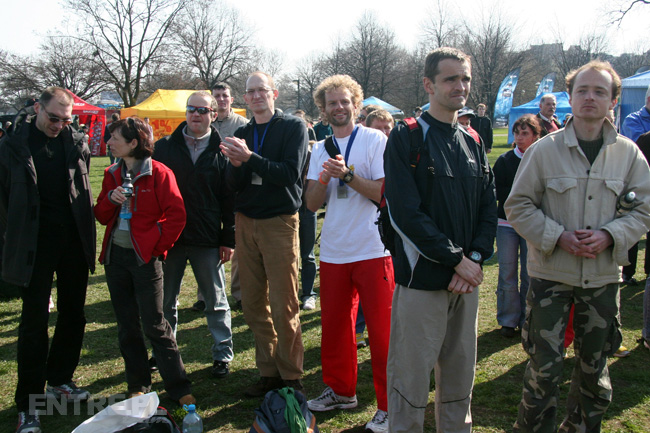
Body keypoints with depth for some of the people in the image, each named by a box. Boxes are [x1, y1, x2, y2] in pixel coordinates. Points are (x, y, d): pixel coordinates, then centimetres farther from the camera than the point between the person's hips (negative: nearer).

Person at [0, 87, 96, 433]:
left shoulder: (75, 143, 4)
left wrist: (85, 231, 5)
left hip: (74, 241, 4)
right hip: (35, 245, -3)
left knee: (73, 314, 13)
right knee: (34, 322, 0)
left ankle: (59, 379, 32)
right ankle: (29, 403, 9)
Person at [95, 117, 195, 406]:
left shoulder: (158, 174, -8)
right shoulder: (112, 175, 10)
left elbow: (176, 215, -11)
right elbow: (101, 217, 12)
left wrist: (156, 245, -11)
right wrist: (110, 200, -8)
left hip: (144, 258, -6)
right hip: (115, 255, 6)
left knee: (154, 325, -5)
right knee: (127, 326, 12)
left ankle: (178, 388, 6)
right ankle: (138, 387, 24)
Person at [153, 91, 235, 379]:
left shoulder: (221, 152, 0)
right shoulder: (164, 147, 5)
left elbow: (230, 198, 0)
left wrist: (228, 239, -4)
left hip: (208, 240, -2)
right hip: (169, 237, 2)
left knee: (216, 301, 8)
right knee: (166, 301, 14)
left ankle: (222, 355, 21)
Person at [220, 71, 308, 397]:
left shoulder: (293, 127, -1)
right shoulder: (242, 134, 14)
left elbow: (290, 174, -14)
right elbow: (234, 185, 7)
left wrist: (250, 158, -23)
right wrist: (236, 164, -14)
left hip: (279, 222, -5)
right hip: (246, 223, 5)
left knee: (284, 306, -5)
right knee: (253, 304, 6)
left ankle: (291, 377, 7)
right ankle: (268, 372, 17)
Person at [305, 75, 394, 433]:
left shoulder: (374, 140, -3)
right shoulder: (320, 149, 12)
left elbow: (385, 193, -11)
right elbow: (312, 203, 5)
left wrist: (347, 175, -20)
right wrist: (325, 178, -13)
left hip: (372, 251, -5)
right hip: (333, 251, 5)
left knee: (381, 330, -1)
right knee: (333, 326, 15)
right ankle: (341, 390, 33)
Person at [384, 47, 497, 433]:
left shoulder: (473, 143, 13)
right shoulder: (406, 138, -6)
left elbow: (490, 209, 9)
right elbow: (406, 212, -15)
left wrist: (475, 259, -7)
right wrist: (456, 259, -15)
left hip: (467, 280, 6)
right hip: (422, 279, -6)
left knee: (461, 377, 16)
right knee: (410, 377, 2)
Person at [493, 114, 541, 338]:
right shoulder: (505, 160, 0)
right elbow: (498, 193, -6)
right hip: (507, 224, 0)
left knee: (530, 275, 7)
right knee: (507, 274, 5)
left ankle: (527, 320, 20)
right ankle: (508, 321, 16)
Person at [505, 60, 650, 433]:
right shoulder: (544, 150, -6)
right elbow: (518, 205, -3)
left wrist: (609, 236, -13)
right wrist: (558, 237, -15)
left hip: (603, 275, 3)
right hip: (551, 273, -3)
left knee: (594, 367, 16)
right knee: (545, 366, 2)